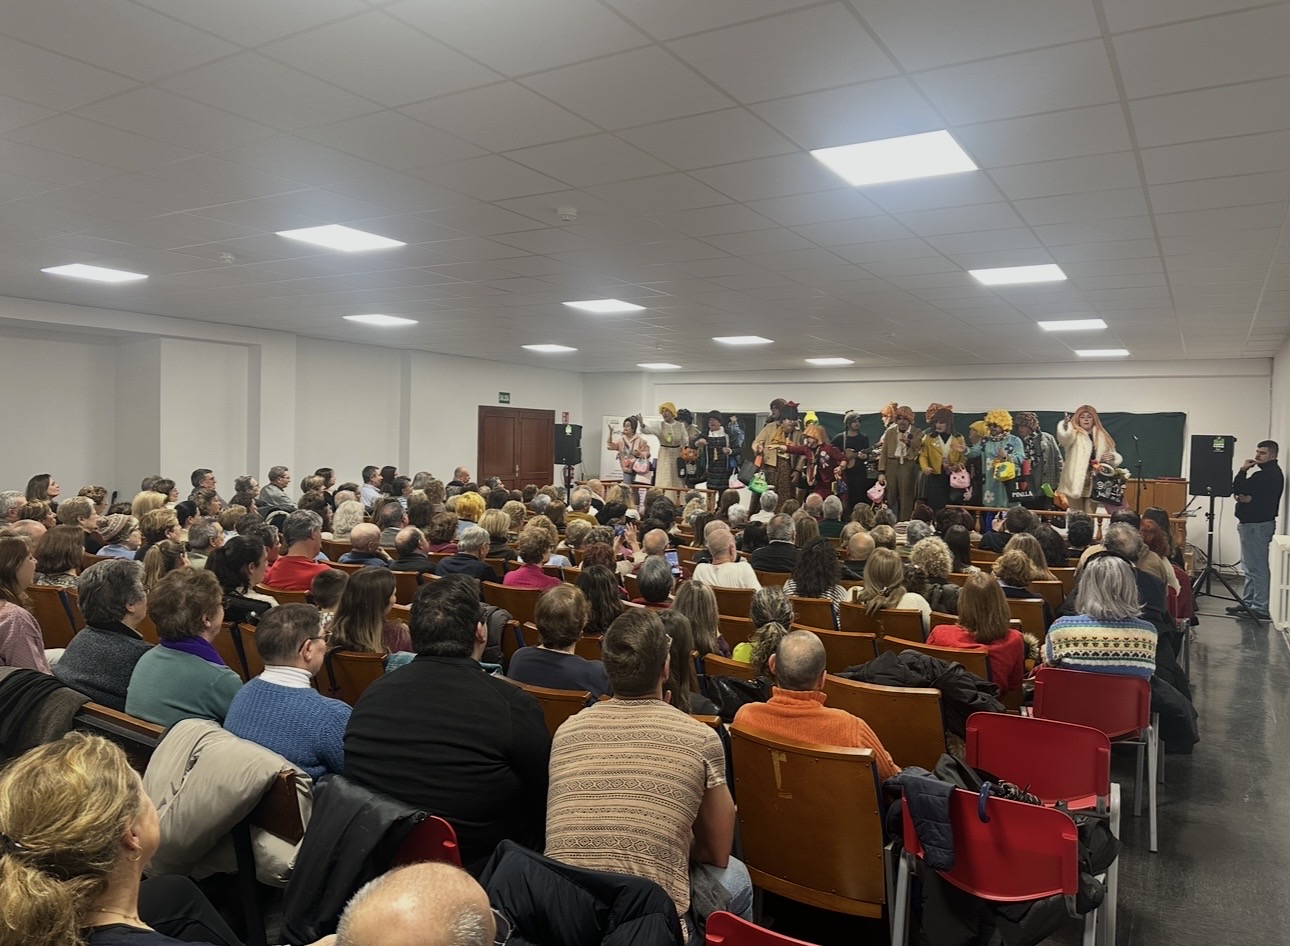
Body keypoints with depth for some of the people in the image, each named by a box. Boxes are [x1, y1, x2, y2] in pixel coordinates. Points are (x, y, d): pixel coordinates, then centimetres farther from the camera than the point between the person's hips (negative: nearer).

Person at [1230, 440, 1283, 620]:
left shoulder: (1270, 474, -17)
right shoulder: (1268, 472, 18)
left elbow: (1238, 490, -20)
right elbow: (1240, 491, 13)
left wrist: (1243, 470, -6)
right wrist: (1244, 497, -9)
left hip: (1258, 525, -11)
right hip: (1252, 523, 11)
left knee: (1257, 567, -8)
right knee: (1250, 565, 16)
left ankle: (1261, 609, -5)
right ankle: (1248, 602, 23)